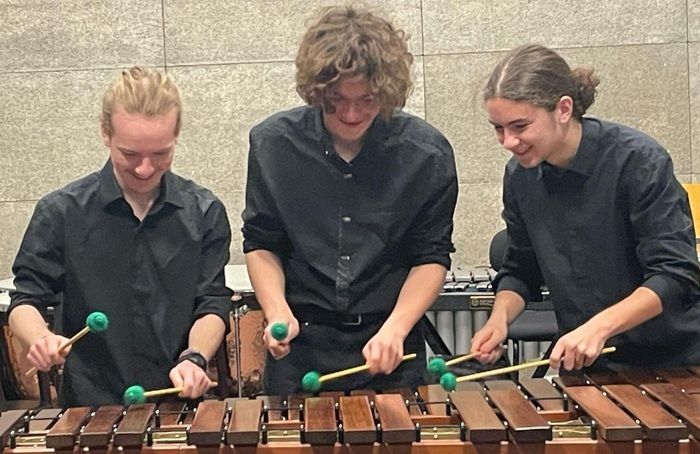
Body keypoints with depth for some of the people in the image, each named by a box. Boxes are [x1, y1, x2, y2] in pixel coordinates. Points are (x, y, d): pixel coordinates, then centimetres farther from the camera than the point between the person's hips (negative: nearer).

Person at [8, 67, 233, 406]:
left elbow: (212, 304, 6)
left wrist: (194, 357, -13)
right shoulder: (61, 213, 2)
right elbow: (24, 302, 7)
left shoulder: (205, 213, 6)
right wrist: (41, 339, -15)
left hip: (181, 402, 1)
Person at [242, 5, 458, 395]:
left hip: (391, 348, 0)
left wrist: (395, 329, -16)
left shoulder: (427, 154, -8)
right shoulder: (272, 144, -5)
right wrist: (277, 312, -11)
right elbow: (261, 244, 5)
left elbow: (432, 256, -2)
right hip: (298, 347, 1)